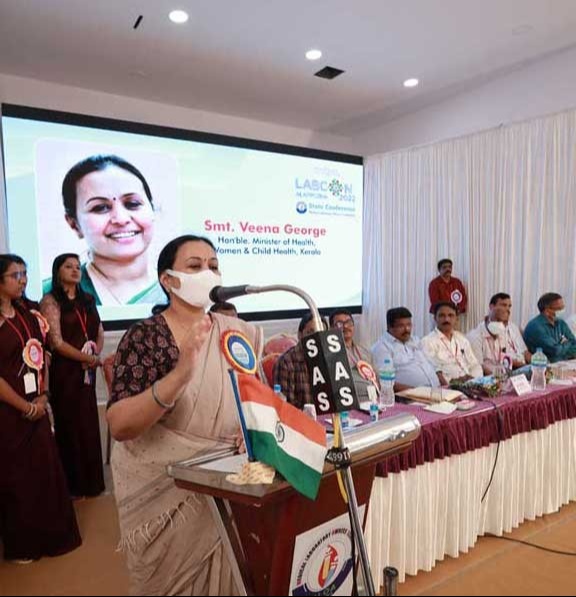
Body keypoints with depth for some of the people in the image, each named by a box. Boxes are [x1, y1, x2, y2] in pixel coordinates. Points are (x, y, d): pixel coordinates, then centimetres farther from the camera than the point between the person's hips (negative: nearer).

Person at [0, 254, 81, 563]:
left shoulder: (27, 315, 8)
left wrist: (42, 398, 0)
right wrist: (25, 407, -11)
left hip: (36, 410, 6)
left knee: (45, 472, 13)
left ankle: (50, 535, 31)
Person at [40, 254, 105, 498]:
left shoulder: (87, 299, 11)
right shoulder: (51, 301, -7)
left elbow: (99, 332, 13)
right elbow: (56, 342, -14)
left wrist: (95, 355, -5)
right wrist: (88, 359, -13)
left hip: (87, 371, 5)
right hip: (64, 371, -5)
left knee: (88, 424, 11)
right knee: (69, 425, 4)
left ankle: (90, 481, 25)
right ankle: (72, 484, 18)